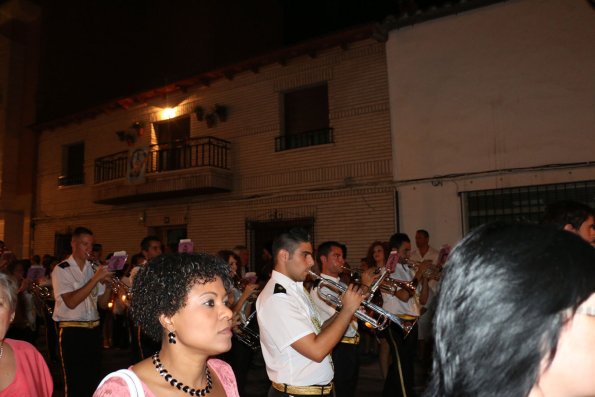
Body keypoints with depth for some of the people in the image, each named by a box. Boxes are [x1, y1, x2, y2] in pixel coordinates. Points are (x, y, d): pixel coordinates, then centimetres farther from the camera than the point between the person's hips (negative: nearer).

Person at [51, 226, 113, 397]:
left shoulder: (94, 269, 9)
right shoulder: (61, 270, -7)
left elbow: (103, 303, 9)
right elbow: (71, 302, -20)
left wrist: (108, 283, -8)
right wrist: (95, 279, -21)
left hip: (94, 330, 5)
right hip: (72, 332, -5)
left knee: (93, 379, 14)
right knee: (75, 382, 3)